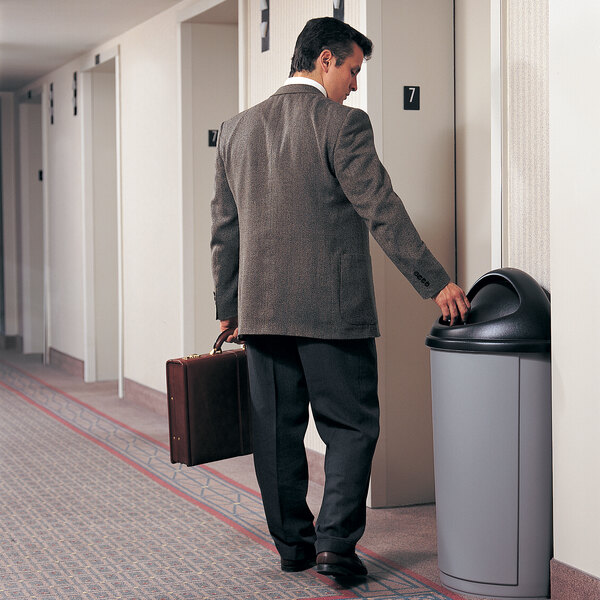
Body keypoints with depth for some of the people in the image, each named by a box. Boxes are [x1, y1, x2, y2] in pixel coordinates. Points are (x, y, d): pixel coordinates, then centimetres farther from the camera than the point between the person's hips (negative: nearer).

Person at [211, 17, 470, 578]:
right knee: (351, 427, 5)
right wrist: (436, 283, -9)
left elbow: (224, 231, 13)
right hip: (332, 306, -5)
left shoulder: (236, 128, 10)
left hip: (261, 308, 6)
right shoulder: (342, 124, -9)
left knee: (277, 430, 11)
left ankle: (292, 544, 19)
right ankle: (336, 543, -2)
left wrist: (228, 310, 20)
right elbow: (382, 212, -13)